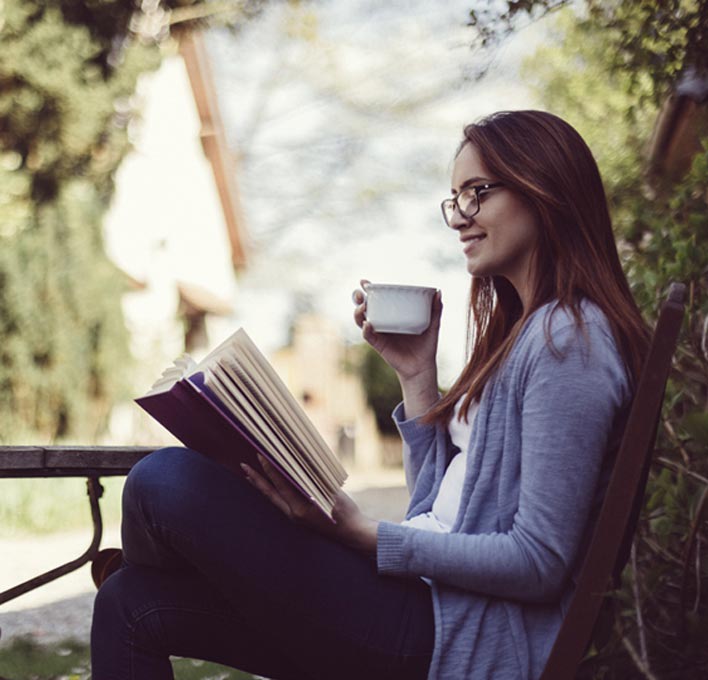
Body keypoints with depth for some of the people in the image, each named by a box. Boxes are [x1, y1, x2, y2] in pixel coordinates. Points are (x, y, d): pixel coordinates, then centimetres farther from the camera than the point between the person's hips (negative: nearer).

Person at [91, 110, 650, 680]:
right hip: (427, 601, 9)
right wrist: (416, 372, 8)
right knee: (133, 604, 1)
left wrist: (363, 534, -21)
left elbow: (541, 561, -18)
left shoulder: (571, 339, -13)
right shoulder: (518, 331, 18)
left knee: (167, 483, -14)